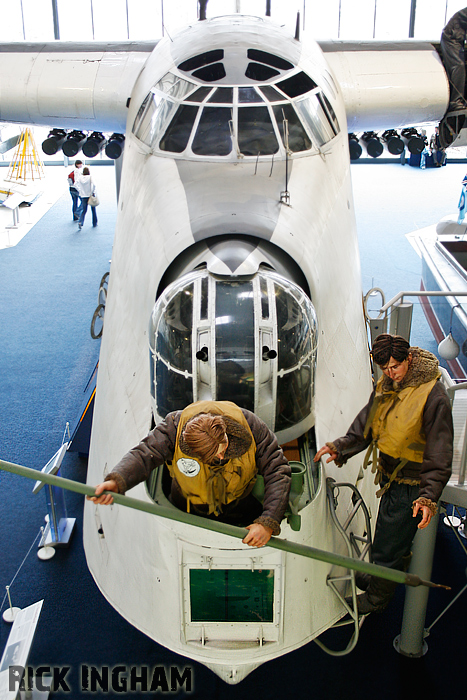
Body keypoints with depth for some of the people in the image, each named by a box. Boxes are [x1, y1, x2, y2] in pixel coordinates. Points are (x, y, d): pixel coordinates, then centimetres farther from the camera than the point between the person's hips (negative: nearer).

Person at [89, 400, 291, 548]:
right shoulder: (175, 426, -32)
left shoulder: (249, 425, -31)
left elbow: (277, 471, -27)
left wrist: (268, 523, -37)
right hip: (188, 512, 0)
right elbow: (143, 454, -39)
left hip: (239, 511, 0)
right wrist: (116, 481, -61)